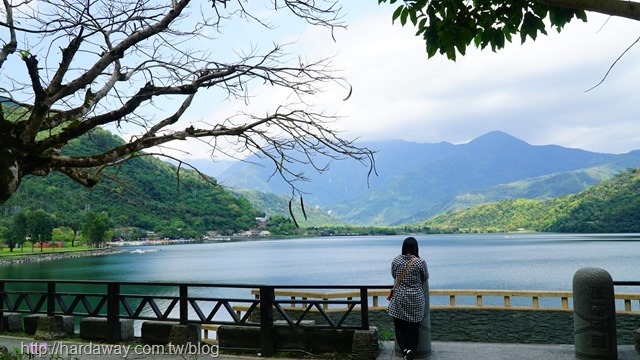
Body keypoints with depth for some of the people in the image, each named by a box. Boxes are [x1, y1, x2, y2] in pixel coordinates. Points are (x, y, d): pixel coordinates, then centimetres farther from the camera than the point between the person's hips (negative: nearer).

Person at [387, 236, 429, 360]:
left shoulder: (396, 260, -5)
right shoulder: (420, 262, -12)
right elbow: (425, 279, 3)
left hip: (399, 299, 1)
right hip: (416, 299, -1)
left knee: (399, 326, 9)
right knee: (413, 328, 10)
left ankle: (405, 350, -8)